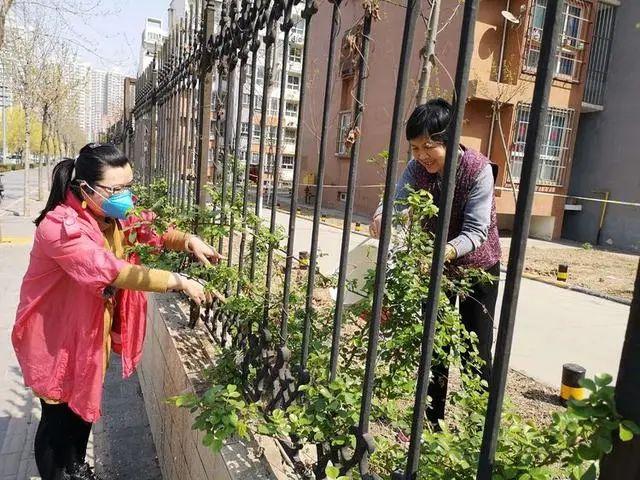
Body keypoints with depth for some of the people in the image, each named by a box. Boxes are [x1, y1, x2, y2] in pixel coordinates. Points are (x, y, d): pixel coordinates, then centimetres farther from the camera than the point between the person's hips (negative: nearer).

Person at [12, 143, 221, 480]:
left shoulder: (111, 215, -3)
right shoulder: (60, 227, -30)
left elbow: (149, 231, 2)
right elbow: (110, 271, -39)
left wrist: (189, 241, -19)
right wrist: (178, 282, -41)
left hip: (92, 331, 8)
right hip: (55, 337, -8)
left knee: (84, 405, 23)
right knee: (58, 416, 9)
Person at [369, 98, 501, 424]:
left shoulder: (478, 169, -26)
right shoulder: (417, 168, -13)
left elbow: (476, 230, -30)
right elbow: (397, 199, -26)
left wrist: (447, 251, -49)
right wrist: (382, 217, -50)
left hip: (477, 266, -4)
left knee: (477, 351, 0)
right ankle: (432, 419, 26)